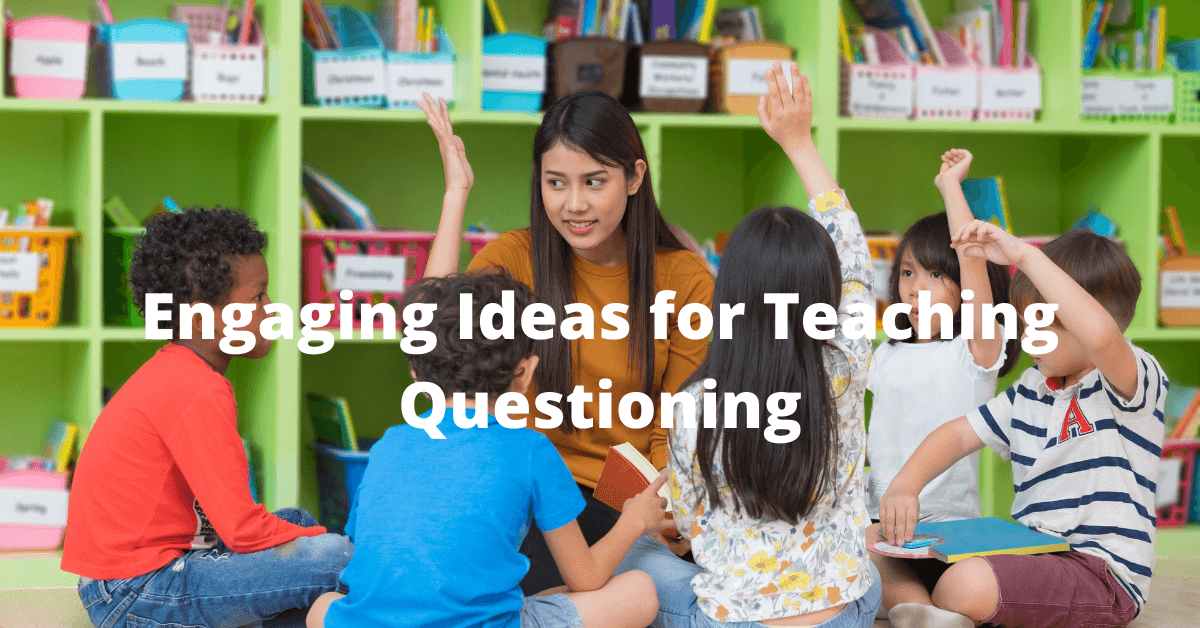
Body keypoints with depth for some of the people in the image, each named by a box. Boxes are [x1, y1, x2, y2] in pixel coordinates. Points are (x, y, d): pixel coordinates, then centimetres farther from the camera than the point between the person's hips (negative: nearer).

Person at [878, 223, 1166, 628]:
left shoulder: (1134, 381, -9)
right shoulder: (1030, 391, 18)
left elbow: (1100, 336, -33)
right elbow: (960, 434, 17)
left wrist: (1025, 255, -32)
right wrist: (905, 485, -4)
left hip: (1101, 576, -9)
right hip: (1031, 554, 9)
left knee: (968, 583, -35)